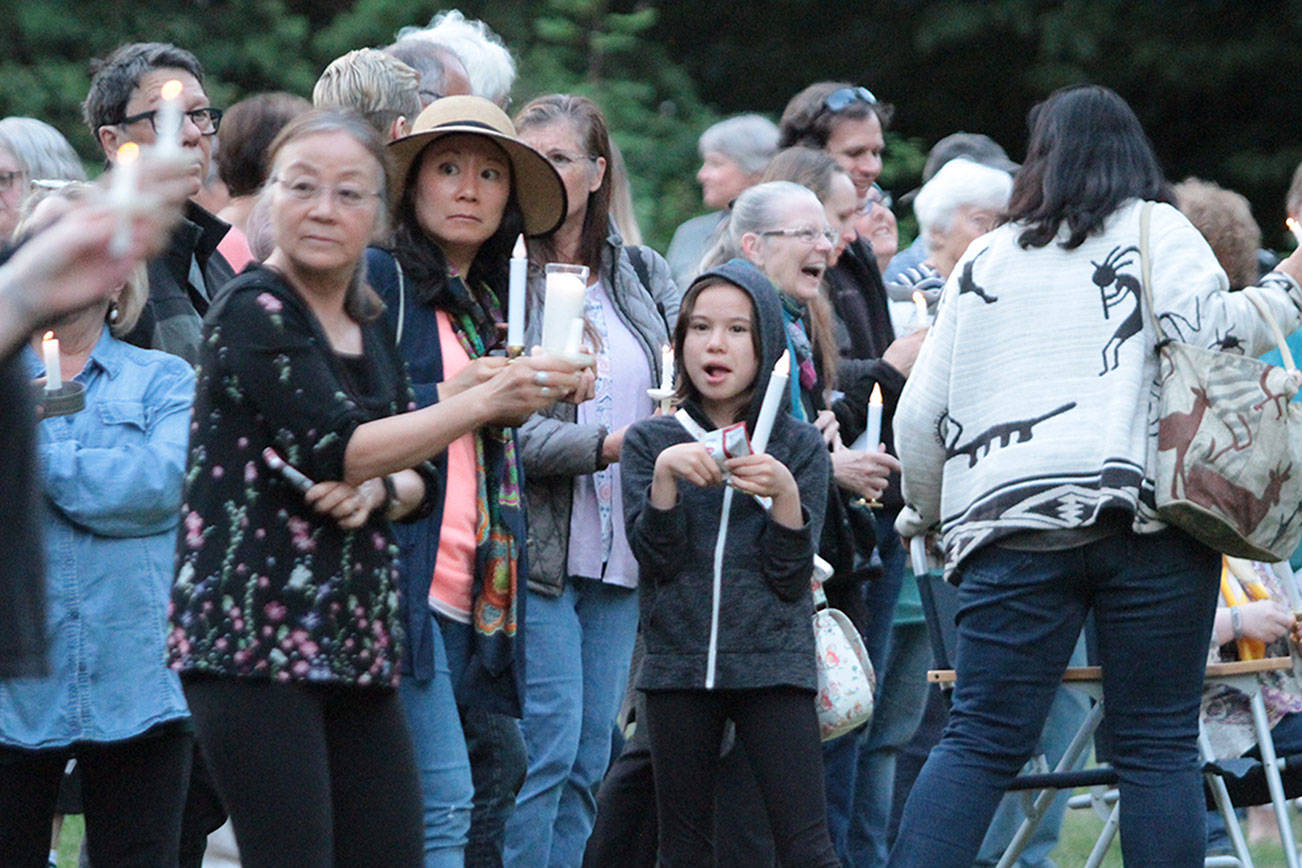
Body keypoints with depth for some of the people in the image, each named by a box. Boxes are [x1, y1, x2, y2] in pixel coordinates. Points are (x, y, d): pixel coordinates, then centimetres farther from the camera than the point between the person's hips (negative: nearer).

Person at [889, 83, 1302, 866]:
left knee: (981, 741, 1)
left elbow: (920, 413, 19)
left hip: (1014, 522, 3)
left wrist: (927, 512, 34)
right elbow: (1206, 330, -10)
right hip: (1148, 514, -3)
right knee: (1159, 745, 1)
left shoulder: (984, 259, 20)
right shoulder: (1159, 231, 9)